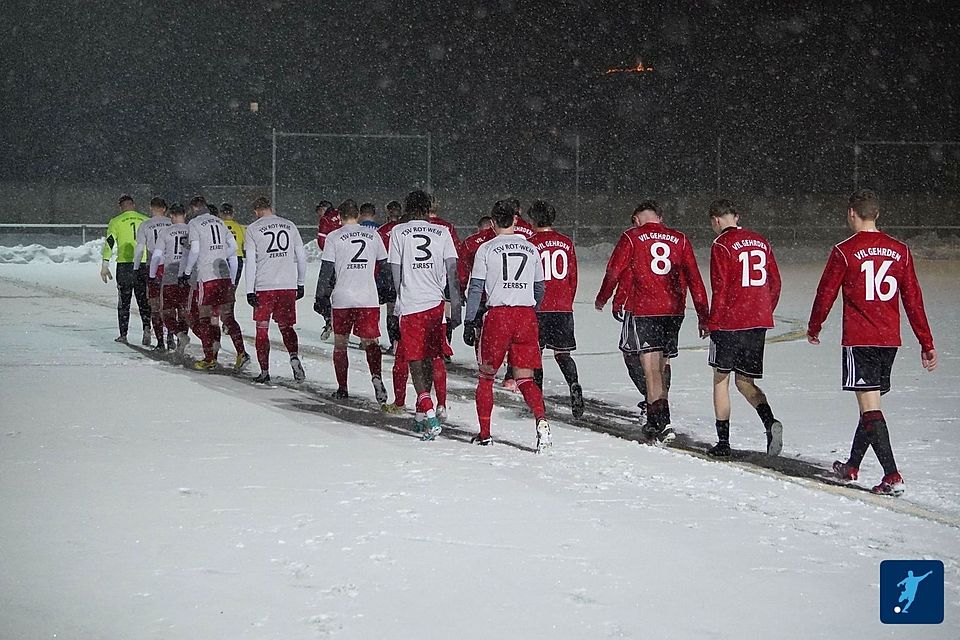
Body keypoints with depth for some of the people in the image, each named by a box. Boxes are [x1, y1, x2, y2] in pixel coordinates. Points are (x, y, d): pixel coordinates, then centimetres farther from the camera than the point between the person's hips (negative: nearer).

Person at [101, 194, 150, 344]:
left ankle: (123, 335, 10)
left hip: (125, 264, -1)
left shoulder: (116, 221, 1)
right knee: (143, 300, 9)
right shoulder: (146, 220, 7)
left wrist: (105, 265, -3)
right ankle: (146, 327, -12)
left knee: (124, 301, 9)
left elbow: (109, 242, -5)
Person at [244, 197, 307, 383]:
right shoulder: (290, 226, 9)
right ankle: (294, 357, -13)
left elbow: (251, 262, -5)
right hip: (288, 286, 3)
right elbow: (301, 257, 10)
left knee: (262, 329, 8)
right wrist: (301, 283, 19)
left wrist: (249, 291, -3)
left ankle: (264, 371, 7)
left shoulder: (253, 229, -1)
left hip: (264, 287, -3)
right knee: (286, 326, 13)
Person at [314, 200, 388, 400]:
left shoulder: (334, 237, -1)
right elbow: (384, 264, 14)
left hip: (342, 299, -1)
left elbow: (326, 270, -4)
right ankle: (376, 376, -22)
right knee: (371, 342, 4)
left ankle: (342, 388, 14)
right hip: (369, 299, 1)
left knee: (340, 343, 12)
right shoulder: (373, 234, 7)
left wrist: (321, 297, 3)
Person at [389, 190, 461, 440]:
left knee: (415, 361, 1)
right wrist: (456, 308, 2)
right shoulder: (442, 232, 5)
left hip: (410, 305, -3)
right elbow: (452, 272, 0)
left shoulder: (398, 232, 1)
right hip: (435, 303, 3)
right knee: (428, 358, 17)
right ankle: (421, 414, 27)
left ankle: (429, 414, -17)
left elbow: (395, 271, 1)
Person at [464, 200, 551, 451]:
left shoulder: (486, 249, 0)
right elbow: (540, 289, 16)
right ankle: (541, 419, -20)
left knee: (486, 375, 12)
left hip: (498, 315, -3)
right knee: (525, 378, 5)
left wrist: (469, 322, 3)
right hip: (526, 315, 3)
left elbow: (476, 288, -2)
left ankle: (484, 434, 13)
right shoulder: (531, 249, 10)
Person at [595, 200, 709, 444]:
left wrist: (601, 299, 20)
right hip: (674, 312, 4)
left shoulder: (631, 238, 0)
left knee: (651, 370, -7)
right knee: (660, 368, 15)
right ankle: (654, 423, 22)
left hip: (642, 311, -4)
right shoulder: (679, 240, 10)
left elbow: (614, 271, 2)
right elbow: (694, 279, 8)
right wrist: (703, 316, 10)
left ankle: (662, 424, -17)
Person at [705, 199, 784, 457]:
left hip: (729, 321, -5)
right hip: (759, 322, 5)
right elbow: (775, 283, 12)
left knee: (721, 378, 8)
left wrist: (713, 322, -5)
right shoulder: (761, 242, 11)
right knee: (745, 381, 12)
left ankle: (723, 442, 8)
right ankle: (770, 422, -13)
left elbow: (720, 288, -11)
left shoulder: (722, 245, -7)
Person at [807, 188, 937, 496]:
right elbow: (914, 300, 6)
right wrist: (927, 344, 9)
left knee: (870, 407, -7)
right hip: (890, 340, 6)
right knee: (871, 404, 17)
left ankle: (892, 476, -16)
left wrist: (813, 328, 17)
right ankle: (852, 466, 32)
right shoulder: (900, 251, 5)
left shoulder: (844, 251, -8)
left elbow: (826, 294, 0)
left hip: (859, 341, -6)